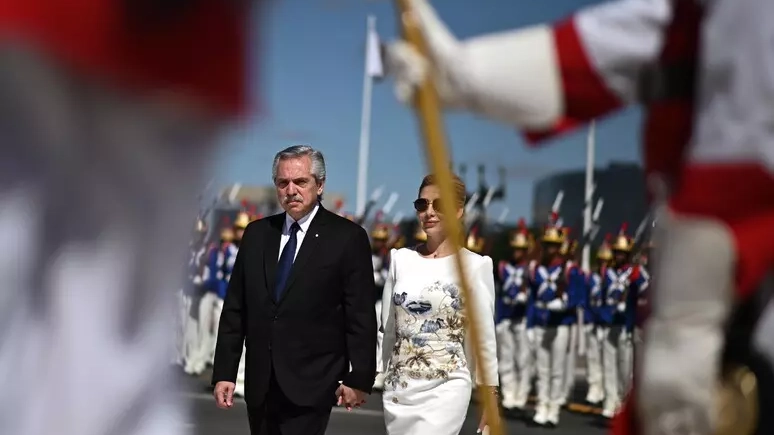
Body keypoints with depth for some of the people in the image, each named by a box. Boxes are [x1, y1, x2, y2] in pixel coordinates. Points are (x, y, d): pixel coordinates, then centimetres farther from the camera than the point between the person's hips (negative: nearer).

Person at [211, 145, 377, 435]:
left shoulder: (347, 238, -4)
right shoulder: (257, 234, 10)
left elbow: (361, 316, -5)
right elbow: (235, 309, 9)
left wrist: (359, 378, -8)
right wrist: (224, 372, 4)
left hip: (311, 383, -5)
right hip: (260, 383, 5)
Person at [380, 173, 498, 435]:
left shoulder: (474, 266, -5)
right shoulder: (401, 259, 7)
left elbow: (483, 338, -2)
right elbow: (388, 328, 12)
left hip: (446, 389, -5)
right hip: (398, 388, 5)